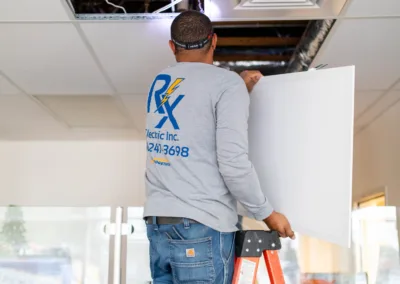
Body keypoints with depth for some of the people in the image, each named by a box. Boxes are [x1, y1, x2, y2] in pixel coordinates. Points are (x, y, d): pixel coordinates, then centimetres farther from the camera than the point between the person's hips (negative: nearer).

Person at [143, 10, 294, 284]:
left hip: (157, 221, 6)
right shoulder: (227, 82, -7)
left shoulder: (160, 82, 12)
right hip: (202, 225, -6)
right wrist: (267, 213, -4)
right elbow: (233, 162, -15)